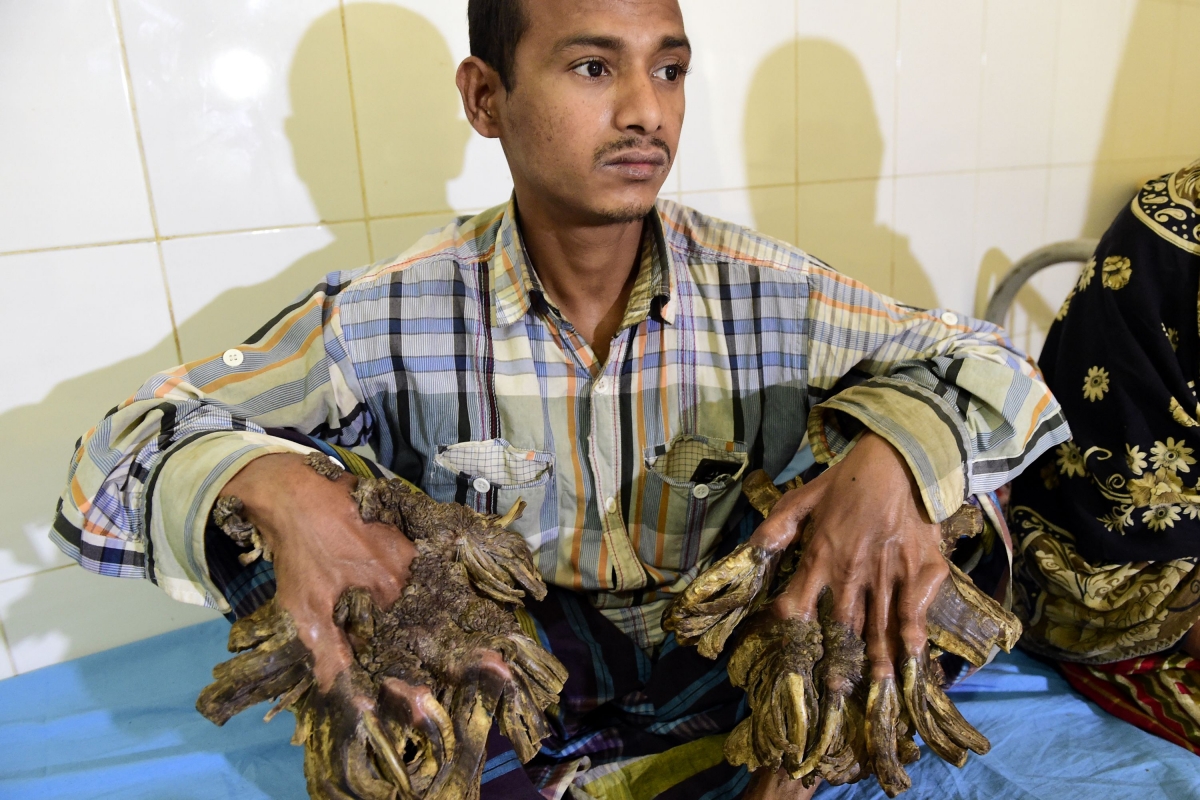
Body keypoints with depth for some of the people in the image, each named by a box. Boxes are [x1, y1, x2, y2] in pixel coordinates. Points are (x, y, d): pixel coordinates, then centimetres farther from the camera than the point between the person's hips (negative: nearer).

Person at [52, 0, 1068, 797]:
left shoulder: (761, 292, -10)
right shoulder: (387, 321, -13)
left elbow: (984, 365, -2)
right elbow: (120, 461, -7)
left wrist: (895, 451, -27)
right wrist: (270, 485, -32)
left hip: (718, 691, 2)